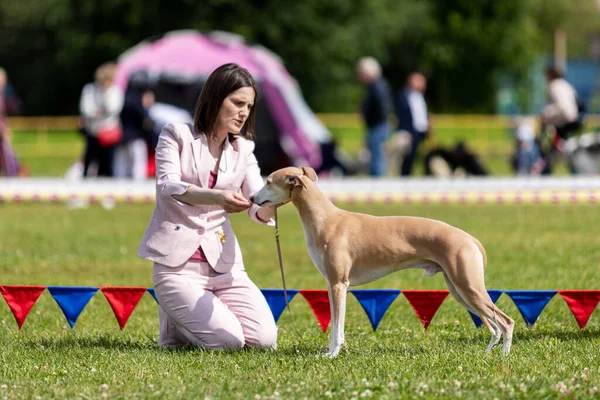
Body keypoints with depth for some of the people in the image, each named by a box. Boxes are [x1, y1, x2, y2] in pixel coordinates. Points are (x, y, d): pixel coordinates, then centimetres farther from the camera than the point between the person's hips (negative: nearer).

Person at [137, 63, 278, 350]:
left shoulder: (243, 150, 12)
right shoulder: (176, 135, -1)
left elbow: (259, 209, 1)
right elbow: (168, 186, -18)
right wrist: (217, 197, -37)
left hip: (224, 263, 5)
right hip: (178, 263, -5)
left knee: (265, 340, -13)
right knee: (228, 341, -22)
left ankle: (193, 314, 16)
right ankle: (174, 325, 11)